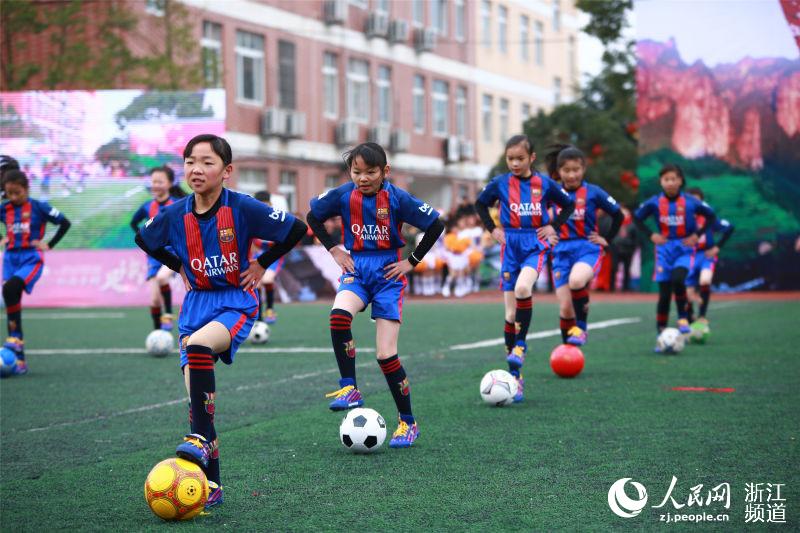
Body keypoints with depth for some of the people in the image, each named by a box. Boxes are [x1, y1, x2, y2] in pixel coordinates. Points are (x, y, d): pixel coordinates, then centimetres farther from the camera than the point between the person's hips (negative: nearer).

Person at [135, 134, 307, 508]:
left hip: (236, 302, -4)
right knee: (196, 387, -3)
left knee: (197, 347, -34)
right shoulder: (174, 214, -3)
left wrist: (261, 264, -2)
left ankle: (201, 439, -28)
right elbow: (145, 240, 19)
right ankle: (210, 483, 4)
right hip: (196, 302, 4)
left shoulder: (243, 208, -14)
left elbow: (296, 229, -7)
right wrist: (179, 267, 11)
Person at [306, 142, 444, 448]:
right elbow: (313, 217, 12)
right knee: (339, 315, -33)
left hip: (388, 272, -2)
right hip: (356, 269, 2)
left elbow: (436, 225, -6)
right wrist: (333, 250, 4)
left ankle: (408, 422, 10)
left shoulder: (396, 198, -12)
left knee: (386, 356, -6)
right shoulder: (343, 195, -5)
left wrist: (412, 262, -4)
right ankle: (349, 389, -20)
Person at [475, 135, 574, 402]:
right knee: (511, 313, 1)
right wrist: (493, 229, 8)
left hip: (536, 244, -2)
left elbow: (569, 204, 14)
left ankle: (520, 345, -12)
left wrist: (553, 226, 3)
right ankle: (515, 377, 7)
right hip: (511, 246, 2)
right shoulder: (500, 183, 1)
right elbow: (480, 204, 18)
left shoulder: (545, 184, 0)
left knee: (522, 289, -32)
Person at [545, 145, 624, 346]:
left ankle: (581, 328, -14)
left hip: (588, 249, -2)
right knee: (565, 308, -4)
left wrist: (607, 239, 5)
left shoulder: (593, 192, -1)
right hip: (561, 252, 3)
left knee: (576, 281, -34)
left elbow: (618, 215, 10)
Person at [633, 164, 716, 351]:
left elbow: (711, 217, 7)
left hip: (684, 248, -1)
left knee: (677, 280, -29)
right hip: (664, 249, 1)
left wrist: (698, 234, -2)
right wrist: (651, 235, -1)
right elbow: (637, 218, 10)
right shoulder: (654, 203, -3)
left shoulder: (690, 202, -5)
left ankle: (683, 318, -7)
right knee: (664, 294, -2)